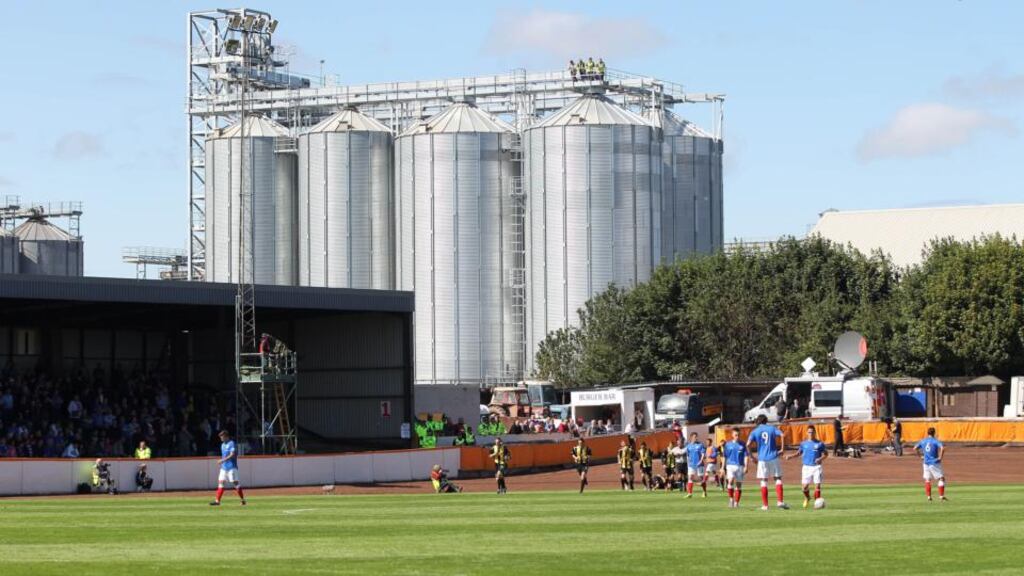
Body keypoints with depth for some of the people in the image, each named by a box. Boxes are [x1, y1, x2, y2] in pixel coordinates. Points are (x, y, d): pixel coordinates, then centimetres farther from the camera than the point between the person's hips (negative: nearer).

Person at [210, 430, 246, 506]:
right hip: (224, 467, 8)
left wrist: (223, 460, -26)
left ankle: (242, 499, 0)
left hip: (231, 467, -8)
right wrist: (220, 462, 9)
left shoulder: (232, 444, -10)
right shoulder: (223, 445, 16)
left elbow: (232, 455, -20)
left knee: (235, 483, -7)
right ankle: (217, 501, 4)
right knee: (220, 482, 4)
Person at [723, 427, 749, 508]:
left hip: (740, 466, 1)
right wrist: (724, 468, 7)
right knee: (731, 481, -23)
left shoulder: (742, 445, 5)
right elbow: (725, 456, 10)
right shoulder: (728, 444, 6)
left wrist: (746, 467, -6)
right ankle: (731, 498, -8)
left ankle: (736, 502, 10)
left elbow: (745, 456, 4)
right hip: (730, 465, -1)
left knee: (739, 484, 2)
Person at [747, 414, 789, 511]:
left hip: (762, 459, 0)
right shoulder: (772, 428, 7)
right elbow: (782, 435, -9)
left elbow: (748, 444, -7)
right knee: (778, 479, 7)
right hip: (773, 457, 0)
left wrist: (752, 456, 2)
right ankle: (780, 501, -5)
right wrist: (782, 449, -4)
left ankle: (765, 505, 3)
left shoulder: (755, 431, 5)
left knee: (764, 481, 4)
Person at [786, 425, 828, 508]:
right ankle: (807, 498, 26)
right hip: (806, 467, 2)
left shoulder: (820, 444, 1)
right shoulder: (803, 444, 7)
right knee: (804, 486, -3)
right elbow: (799, 453, 16)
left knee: (817, 485, -9)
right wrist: (790, 456, 1)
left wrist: (821, 458, -14)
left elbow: (826, 454, 5)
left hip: (816, 467, -2)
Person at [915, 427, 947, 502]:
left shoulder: (923, 441, 6)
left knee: (927, 480, 13)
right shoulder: (935, 441, -9)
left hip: (926, 463, 5)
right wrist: (940, 457, -14)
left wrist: (921, 455, 17)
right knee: (941, 478, 3)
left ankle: (929, 497, 9)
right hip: (934, 462, -5)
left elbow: (915, 448, 10)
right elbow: (942, 448, -24)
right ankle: (941, 496, -6)